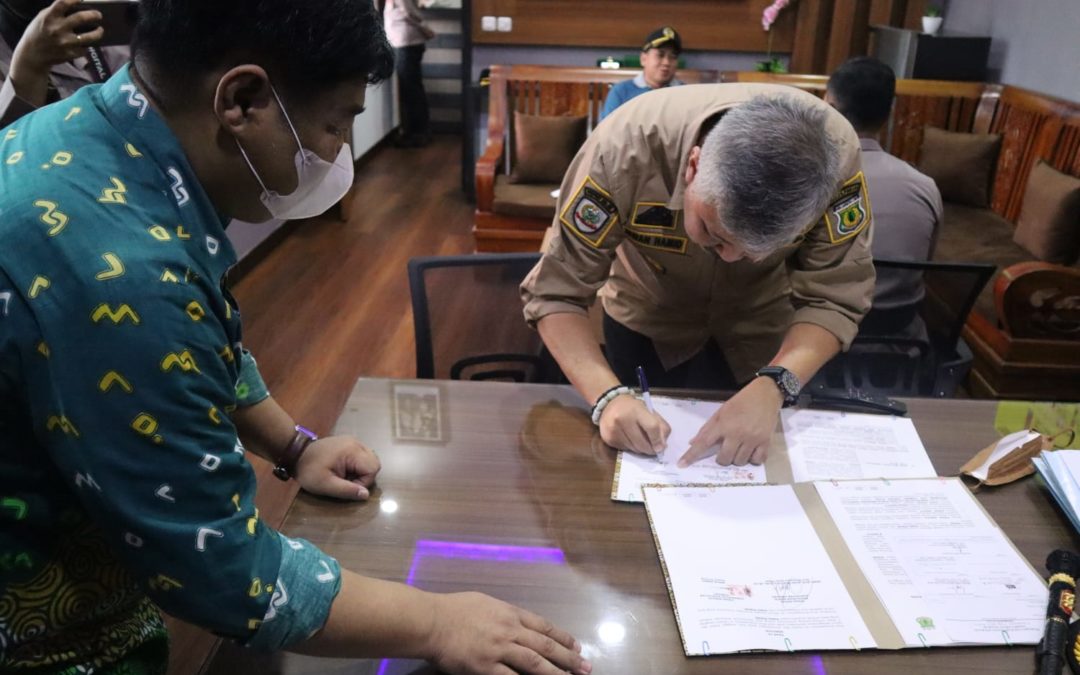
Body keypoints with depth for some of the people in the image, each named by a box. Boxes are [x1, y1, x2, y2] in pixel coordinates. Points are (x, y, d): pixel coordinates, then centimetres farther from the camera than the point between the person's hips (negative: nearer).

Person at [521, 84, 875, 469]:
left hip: (764, 326, 1)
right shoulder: (625, 150, -38)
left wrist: (771, 388, -44)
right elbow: (555, 292, -32)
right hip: (645, 318, 0)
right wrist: (608, 396, -46)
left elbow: (834, 299, -27)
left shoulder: (835, 158, -34)